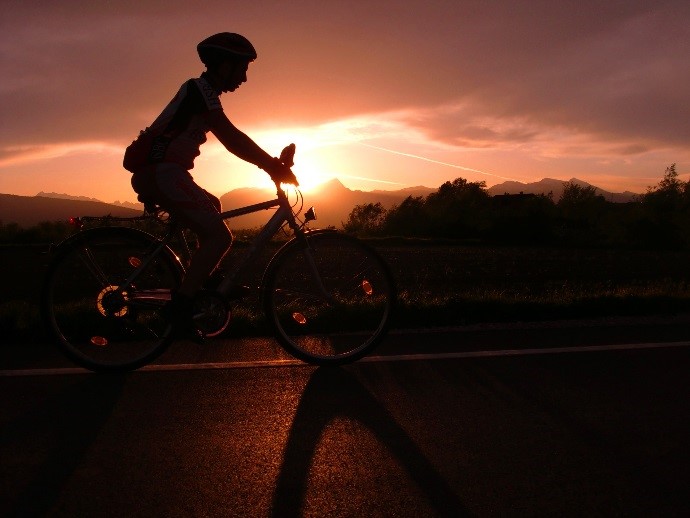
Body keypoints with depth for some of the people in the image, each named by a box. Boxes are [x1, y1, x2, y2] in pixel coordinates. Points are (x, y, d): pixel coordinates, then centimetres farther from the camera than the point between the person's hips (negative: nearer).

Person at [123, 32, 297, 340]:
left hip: (155, 173, 11)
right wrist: (271, 165, -18)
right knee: (220, 235, -16)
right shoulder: (200, 89, -7)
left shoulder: (203, 93, 23)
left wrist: (270, 163, 14)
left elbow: (231, 141, 21)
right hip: (162, 172, -11)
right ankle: (180, 306, -15)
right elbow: (231, 138, -19)